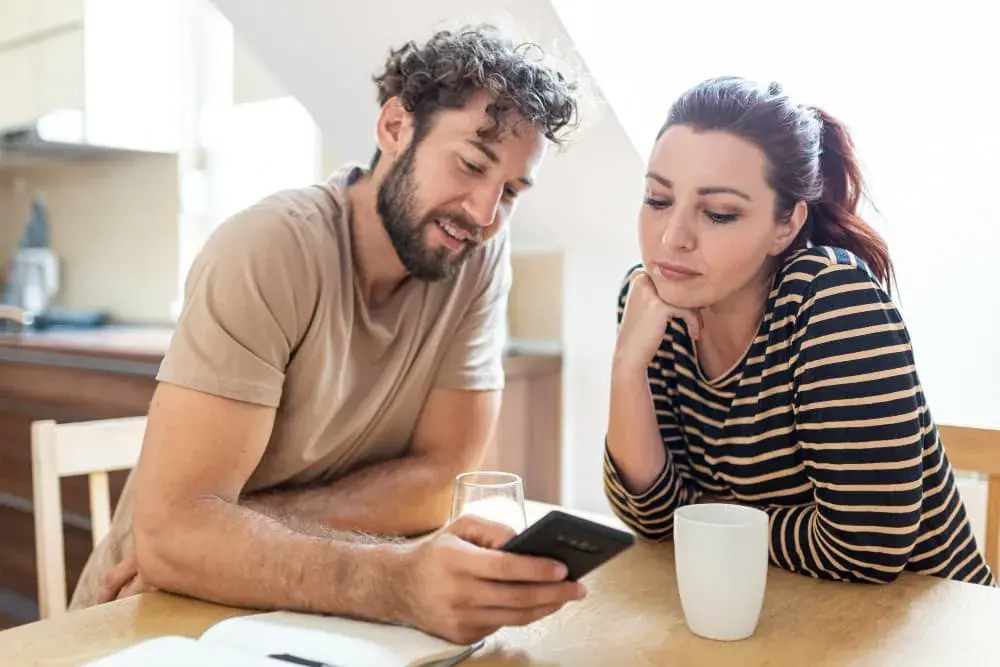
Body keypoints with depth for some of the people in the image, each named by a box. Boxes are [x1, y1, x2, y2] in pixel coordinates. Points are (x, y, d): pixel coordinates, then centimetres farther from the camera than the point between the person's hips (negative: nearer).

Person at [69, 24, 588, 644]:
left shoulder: (484, 256, -9)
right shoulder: (267, 249, -20)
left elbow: (443, 478, -10)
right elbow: (169, 530, -25)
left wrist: (229, 535, -18)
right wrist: (398, 579, -39)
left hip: (314, 618, 4)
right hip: (158, 614, -3)